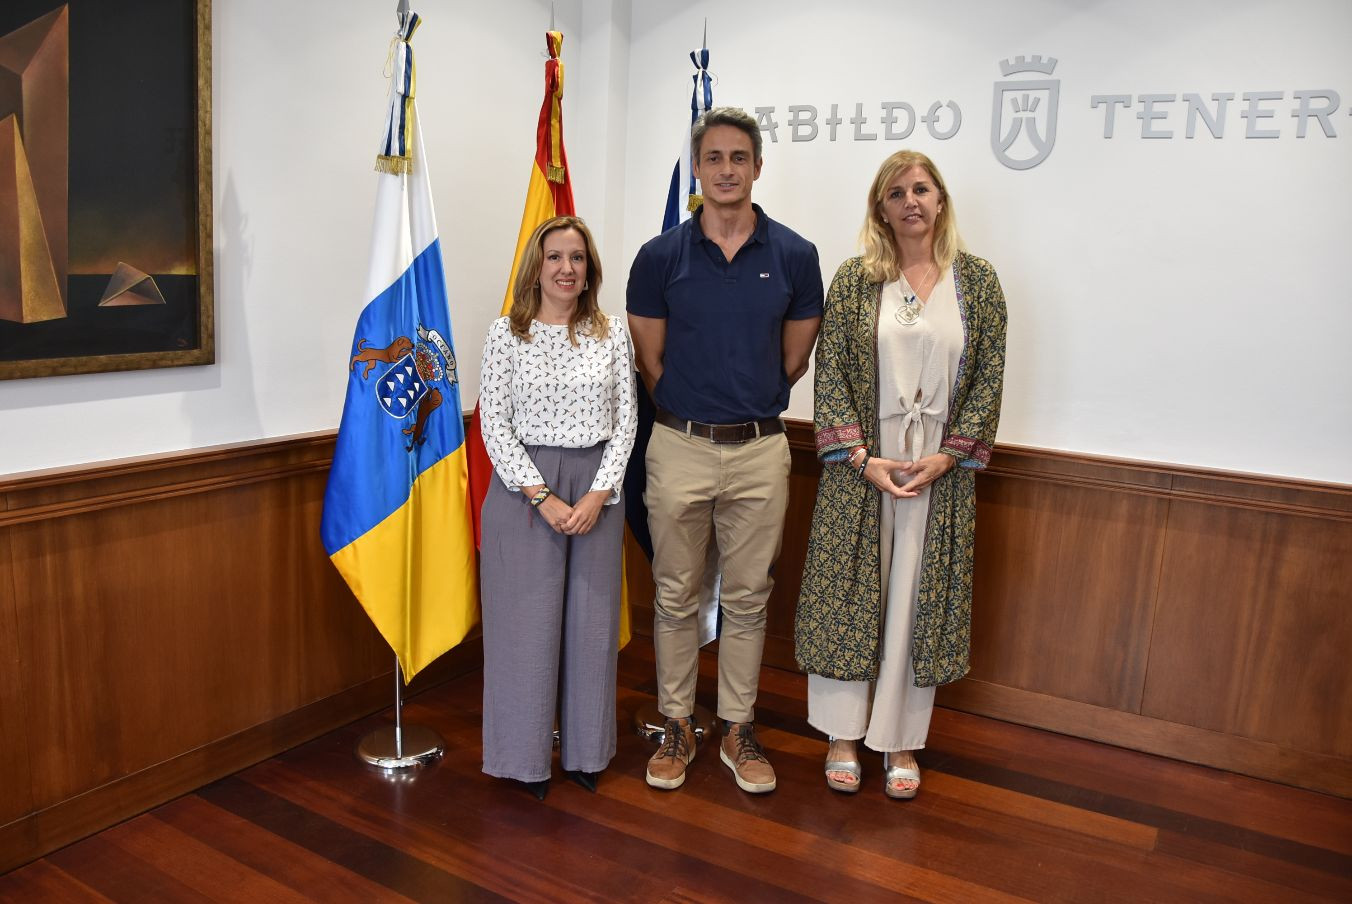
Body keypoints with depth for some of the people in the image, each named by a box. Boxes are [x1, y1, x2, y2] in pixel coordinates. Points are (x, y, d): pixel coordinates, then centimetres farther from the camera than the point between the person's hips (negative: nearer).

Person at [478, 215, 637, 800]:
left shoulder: (611, 335, 5)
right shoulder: (506, 334, -2)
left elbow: (624, 421, 3)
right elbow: (494, 424, -6)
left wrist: (599, 493, -9)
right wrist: (542, 496, -13)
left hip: (597, 491, 3)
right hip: (524, 488, -2)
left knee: (592, 620, 9)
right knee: (526, 620, 4)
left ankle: (583, 750, 26)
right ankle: (527, 755, 21)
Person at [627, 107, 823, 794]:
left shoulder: (794, 255, -1)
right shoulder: (660, 256, -2)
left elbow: (794, 358, 8)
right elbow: (650, 360, 4)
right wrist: (695, 409, 10)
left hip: (759, 451, 1)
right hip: (679, 448, 0)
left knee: (747, 598, 10)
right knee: (676, 595, 10)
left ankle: (738, 730, 26)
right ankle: (677, 727, 26)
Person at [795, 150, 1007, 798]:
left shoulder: (977, 280, 4)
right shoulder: (855, 279, 1)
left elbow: (989, 375, 1)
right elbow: (829, 372, -3)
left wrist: (949, 455, -9)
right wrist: (860, 457, -12)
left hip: (940, 469, 1)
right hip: (861, 464, -1)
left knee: (920, 599, 8)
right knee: (848, 593, 5)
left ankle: (901, 740, 23)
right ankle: (843, 735, 22)